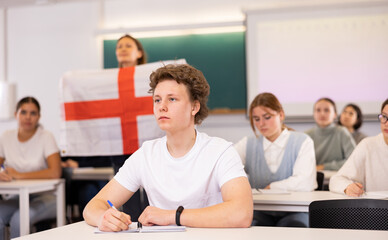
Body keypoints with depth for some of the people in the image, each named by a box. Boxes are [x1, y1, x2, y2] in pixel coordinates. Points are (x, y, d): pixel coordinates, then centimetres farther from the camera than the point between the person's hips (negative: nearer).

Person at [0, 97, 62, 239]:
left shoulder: (45, 137, -7)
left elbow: (55, 173, -19)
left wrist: (19, 175, -18)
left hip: (45, 196, -4)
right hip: (18, 197, 4)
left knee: (19, 219, -32)